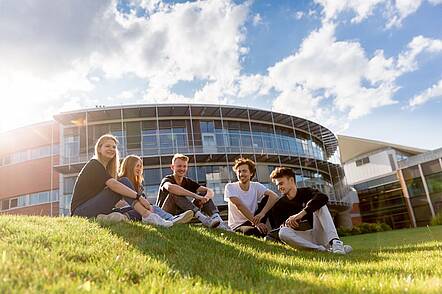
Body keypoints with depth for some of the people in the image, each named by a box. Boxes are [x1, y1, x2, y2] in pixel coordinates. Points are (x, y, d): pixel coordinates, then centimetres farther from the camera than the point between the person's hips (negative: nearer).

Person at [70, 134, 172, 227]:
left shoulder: (105, 168, 18)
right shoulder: (94, 165, -10)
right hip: (81, 212, -8)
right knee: (123, 182, -22)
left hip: (91, 208, 8)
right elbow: (113, 185, -25)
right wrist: (139, 196, -29)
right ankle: (147, 215, -33)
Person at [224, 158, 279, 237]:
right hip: (238, 226, -4)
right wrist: (256, 222, -30)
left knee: (267, 198, -14)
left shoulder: (256, 186, -2)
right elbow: (239, 206, -21)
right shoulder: (230, 187, -9)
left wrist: (262, 214, -35)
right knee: (251, 231, -39)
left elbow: (274, 196, -19)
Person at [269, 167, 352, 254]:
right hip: (302, 238, 0)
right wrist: (286, 224, -26)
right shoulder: (279, 206, 8)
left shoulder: (306, 192, 3)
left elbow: (323, 197, -21)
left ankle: (334, 241, -35)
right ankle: (325, 249, -36)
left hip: (318, 234, 0)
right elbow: (277, 228, -1)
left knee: (320, 205, -16)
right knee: (283, 232, -29)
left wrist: (301, 213, -32)